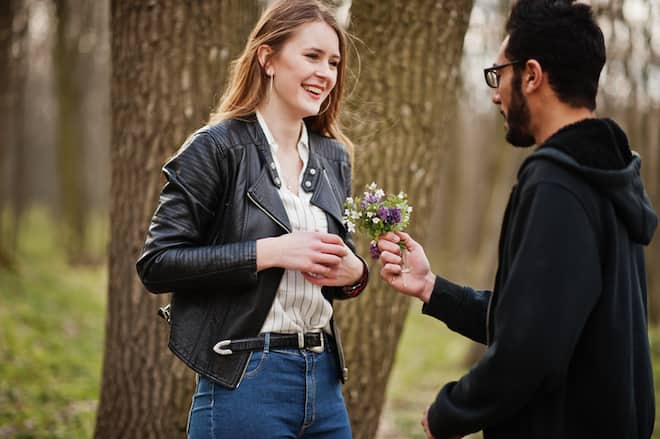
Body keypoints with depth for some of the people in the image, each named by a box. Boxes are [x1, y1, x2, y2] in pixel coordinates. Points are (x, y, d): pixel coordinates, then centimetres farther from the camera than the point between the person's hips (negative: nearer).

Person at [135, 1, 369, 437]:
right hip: (245, 382, -6)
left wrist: (354, 272, -4)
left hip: (324, 378, 6)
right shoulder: (217, 148, -8)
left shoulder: (334, 158, 10)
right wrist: (269, 251, -20)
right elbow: (156, 265, -12)